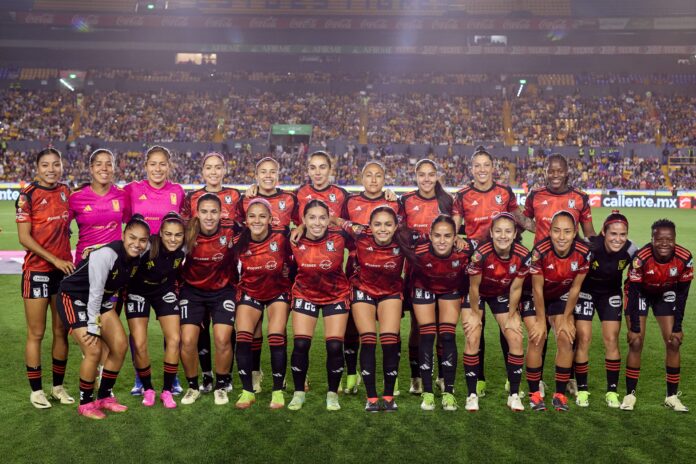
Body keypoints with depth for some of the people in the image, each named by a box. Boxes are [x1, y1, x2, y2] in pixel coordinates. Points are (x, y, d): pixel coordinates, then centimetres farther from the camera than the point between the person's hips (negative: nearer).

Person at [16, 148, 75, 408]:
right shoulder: (28, 196, -8)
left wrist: (69, 258, 9)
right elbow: (24, 237, -11)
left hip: (64, 269, 5)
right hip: (37, 271, -5)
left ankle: (58, 386, 21)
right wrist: (55, 260, -15)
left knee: (61, 331, 9)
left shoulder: (65, 191, 7)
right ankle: (36, 390, 14)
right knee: (36, 333, 2)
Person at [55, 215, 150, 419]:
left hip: (101, 300, 8)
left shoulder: (136, 258, -10)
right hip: (74, 298, -7)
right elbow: (95, 292, -28)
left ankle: (104, 397, 18)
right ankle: (86, 403, 4)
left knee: (120, 346, 1)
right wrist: (93, 327, -23)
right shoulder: (106, 254, -30)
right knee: (94, 350, -16)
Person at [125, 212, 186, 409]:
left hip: (165, 291, 3)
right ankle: (147, 389, 14)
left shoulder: (183, 249, -21)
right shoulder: (147, 247, -33)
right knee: (139, 344, -9)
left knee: (174, 340, -8)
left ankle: (167, 391, 8)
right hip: (139, 292, -3)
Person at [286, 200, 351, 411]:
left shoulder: (338, 238, -21)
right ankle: (299, 392, 16)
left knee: (335, 346, -4)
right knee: (300, 345, -4)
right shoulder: (295, 241, -18)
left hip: (336, 296, 0)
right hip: (304, 295, 1)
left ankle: (333, 394, 17)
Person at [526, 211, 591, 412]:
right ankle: (534, 393, 0)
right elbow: (537, 288, -21)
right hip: (535, 296, -3)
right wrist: (541, 320, -14)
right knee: (537, 338, -13)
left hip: (561, 296, 3)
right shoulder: (540, 251, -33)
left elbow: (575, 288, -11)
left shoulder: (584, 253, -24)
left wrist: (566, 318, -6)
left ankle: (560, 394, 4)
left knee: (566, 338, -9)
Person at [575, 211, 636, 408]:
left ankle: (612, 391, 10)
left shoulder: (631, 250, -21)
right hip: (585, 292, -2)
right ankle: (582, 390, 6)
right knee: (583, 339, -7)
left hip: (611, 294, 3)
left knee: (612, 340, -2)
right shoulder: (589, 247, -31)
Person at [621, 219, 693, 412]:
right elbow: (634, 291, -24)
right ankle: (630, 394, 0)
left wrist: (677, 327, -11)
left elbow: (682, 293, -13)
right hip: (641, 293, -3)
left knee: (674, 342, -3)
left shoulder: (685, 258, -26)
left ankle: (672, 396, 9)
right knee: (636, 343, -10)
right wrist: (634, 327, -22)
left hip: (666, 294, 3)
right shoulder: (641, 258, -34)